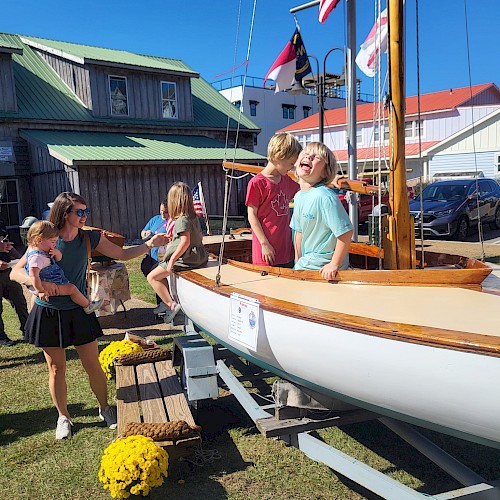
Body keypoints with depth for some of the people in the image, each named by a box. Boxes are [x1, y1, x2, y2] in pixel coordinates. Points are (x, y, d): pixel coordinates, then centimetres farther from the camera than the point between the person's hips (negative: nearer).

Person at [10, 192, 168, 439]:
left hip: (78, 312, 1)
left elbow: (122, 254, 1)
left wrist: (149, 244, -11)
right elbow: (15, 272, -11)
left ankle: (105, 408, 30)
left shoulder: (90, 238, -4)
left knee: (93, 365, 6)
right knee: (56, 369, 11)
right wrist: (39, 282, -30)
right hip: (48, 314, -1)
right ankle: (63, 417, 32)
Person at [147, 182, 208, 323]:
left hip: (183, 259, -10)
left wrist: (172, 259, -26)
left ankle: (171, 305, -10)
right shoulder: (194, 217, 10)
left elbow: (185, 241, -28)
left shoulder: (182, 220, -17)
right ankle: (167, 302, 24)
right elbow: (200, 237, 21)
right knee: (161, 273, 27)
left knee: (152, 277, -5)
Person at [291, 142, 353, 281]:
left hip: (324, 267, -7)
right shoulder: (298, 196, 2)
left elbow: (345, 232, -25)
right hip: (305, 263, 7)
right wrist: (298, 263, 14)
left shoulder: (325, 196, -23)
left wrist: (335, 264, -18)